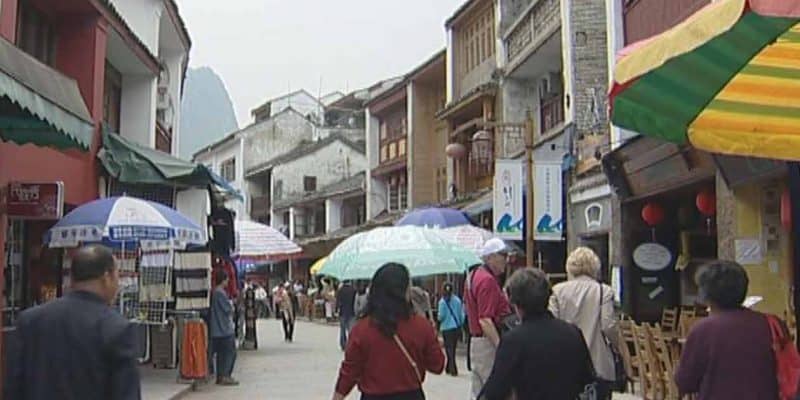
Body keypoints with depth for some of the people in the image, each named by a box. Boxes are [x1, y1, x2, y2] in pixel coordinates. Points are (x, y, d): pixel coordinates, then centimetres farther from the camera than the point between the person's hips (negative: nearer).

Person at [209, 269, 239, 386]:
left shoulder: (214, 292, 13)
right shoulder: (220, 293, -17)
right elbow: (229, 309, -16)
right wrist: (231, 305, 3)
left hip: (217, 329, 10)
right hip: (224, 329, -10)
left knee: (221, 353, 13)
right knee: (229, 352, -4)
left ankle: (220, 376, 16)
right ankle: (224, 377, -4)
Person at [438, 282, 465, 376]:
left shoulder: (443, 301, -11)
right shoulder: (457, 300, 1)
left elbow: (441, 315, -10)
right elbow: (462, 313, 4)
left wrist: (439, 319, 12)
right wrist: (461, 324, 16)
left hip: (446, 327, -4)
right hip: (457, 326, 4)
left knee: (449, 348, 1)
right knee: (452, 348, 16)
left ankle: (453, 370, -7)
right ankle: (449, 368, 26)